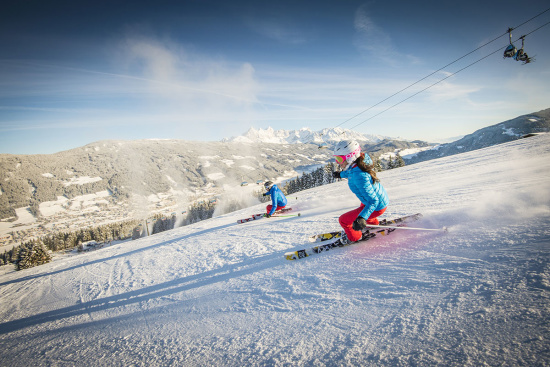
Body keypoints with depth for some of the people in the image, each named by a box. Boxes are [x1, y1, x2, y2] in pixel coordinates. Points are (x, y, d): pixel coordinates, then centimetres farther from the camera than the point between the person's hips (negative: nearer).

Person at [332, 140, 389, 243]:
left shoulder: (359, 177, -38)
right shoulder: (358, 163, -11)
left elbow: (373, 201, -37)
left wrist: (362, 218, -49)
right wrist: (341, 174, 33)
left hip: (377, 207, -9)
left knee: (343, 220, 0)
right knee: (362, 206, 42)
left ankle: (354, 237, 28)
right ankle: (373, 223, 68)